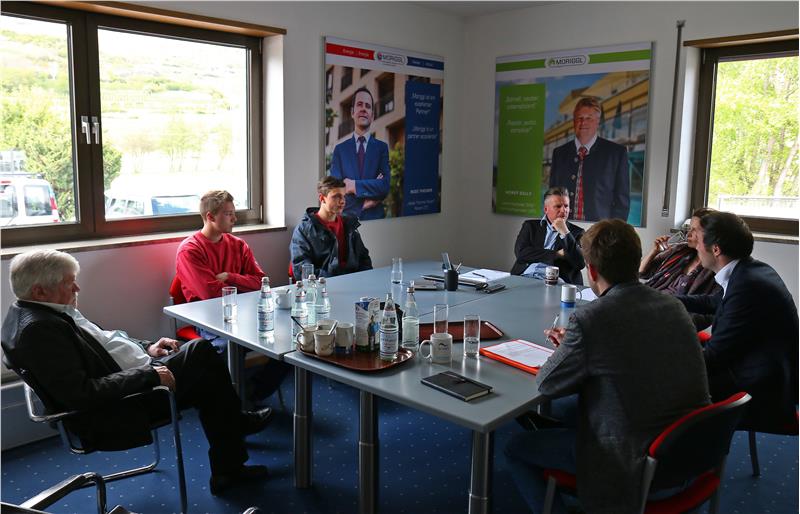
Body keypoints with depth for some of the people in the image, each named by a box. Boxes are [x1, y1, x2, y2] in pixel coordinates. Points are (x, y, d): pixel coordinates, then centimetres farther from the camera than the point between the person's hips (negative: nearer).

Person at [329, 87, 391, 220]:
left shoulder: (382, 147, 3)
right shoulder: (340, 149, 4)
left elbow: (385, 186, -10)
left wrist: (354, 185, -13)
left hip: (375, 218, 0)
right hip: (347, 218, 0)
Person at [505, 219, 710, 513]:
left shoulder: (590, 319, -23)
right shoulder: (674, 306, -2)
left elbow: (547, 385, -10)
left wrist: (565, 348, 7)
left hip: (633, 464, -7)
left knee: (516, 449, 11)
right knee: (572, 412, 30)